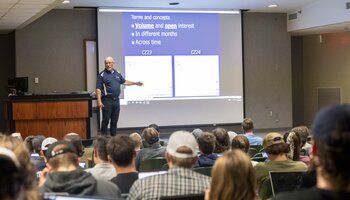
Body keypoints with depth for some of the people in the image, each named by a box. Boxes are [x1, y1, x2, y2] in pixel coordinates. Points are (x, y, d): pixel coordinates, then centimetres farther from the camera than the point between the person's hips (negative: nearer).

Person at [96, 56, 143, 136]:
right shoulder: (102, 75, -6)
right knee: (106, 120, -4)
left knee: (114, 120, 10)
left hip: (116, 100, 6)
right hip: (107, 100, -6)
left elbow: (124, 81, 28)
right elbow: (98, 89, -11)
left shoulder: (117, 73, 13)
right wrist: (99, 101, -20)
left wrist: (136, 83, 28)